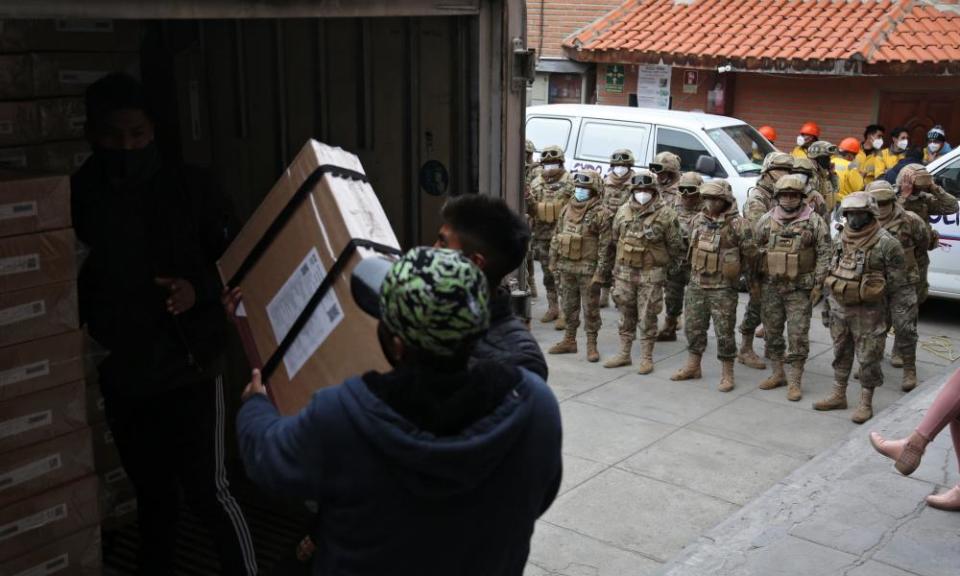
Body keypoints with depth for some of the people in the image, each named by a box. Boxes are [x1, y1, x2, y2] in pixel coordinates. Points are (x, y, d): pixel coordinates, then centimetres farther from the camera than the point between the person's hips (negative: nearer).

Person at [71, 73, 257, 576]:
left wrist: (199, 289, -20)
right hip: (120, 376, 3)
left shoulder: (189, 186, -6)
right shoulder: (77, 197, -2)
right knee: (152, 495, 17)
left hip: (188, 368, -3)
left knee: (208, 491, 0)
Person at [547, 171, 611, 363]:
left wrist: (600, 271, -17)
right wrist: (553, 260, 14)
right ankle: (569, 341, 26)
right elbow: (557, 236, 17)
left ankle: (591, 345, 9)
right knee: (569, 306, 15)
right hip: (566, 266, 6)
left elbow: (605, 244, -14)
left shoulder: (600, 213, -11)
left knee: (590, 309, 1)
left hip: (588, 269, -6)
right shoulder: (567, 209, 10)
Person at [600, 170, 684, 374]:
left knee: (647, 318, 2)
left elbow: (675, 246, -5)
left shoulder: (666, 214, -8)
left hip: (651, 274, -4)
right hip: (624, 271, 4)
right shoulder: (623, 211, 5)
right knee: (626, 315, 13)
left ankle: (646, 358, 13)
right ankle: (624, 355, 24)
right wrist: (606, 265, 14)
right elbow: (613, 241, 13)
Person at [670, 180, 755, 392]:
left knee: (724, 332, 1)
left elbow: (750, 254, -10)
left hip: (722, 288, -6)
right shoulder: (698, 221, 5)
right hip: (697, 284, 6)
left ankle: (727, 375, 12)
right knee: (693, 327, 14)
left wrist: (735, 273, 2)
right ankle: (692, 367, 30)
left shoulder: (738, 224, -15)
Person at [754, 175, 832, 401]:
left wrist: (817, 284, -9)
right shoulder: (766, 220, 4)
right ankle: (778, 374, 26)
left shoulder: (815, 222, -5)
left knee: (798, 335, -2)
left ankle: (795, 381, 7)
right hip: (770, 287, 4)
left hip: (800, 289, -3)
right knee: (772, 332, 12)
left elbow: (824, 254, -5)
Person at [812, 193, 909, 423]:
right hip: (839, 307, 6)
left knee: (868, 358, 2)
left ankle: (866, 404, 13)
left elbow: (897, 284, -10)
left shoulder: (886, 243, -13)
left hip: (868, 311, -6)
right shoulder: (841, 240, 6)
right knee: (841, 353, 16)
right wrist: (828, 304, 15)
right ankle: (838, 396, 29)